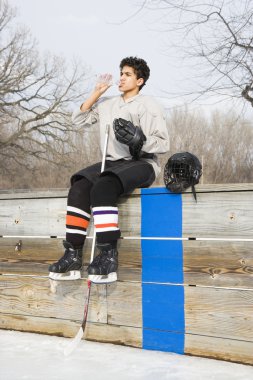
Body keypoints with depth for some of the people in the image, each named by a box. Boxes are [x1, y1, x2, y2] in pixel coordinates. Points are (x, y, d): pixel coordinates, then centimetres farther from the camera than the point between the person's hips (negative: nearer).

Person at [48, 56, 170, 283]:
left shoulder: (148, 105, -1)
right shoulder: (107, 105, 19)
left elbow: (164, 144, -7)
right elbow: (79, 120, 18)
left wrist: (138, 140, -26)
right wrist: (96, 94, 12)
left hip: (141, 164, -6)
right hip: (112, 163, 6)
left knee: (102, 188, -34)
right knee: (79, 188, -20)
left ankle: (108, 257, -34)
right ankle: (73, 256, -23)